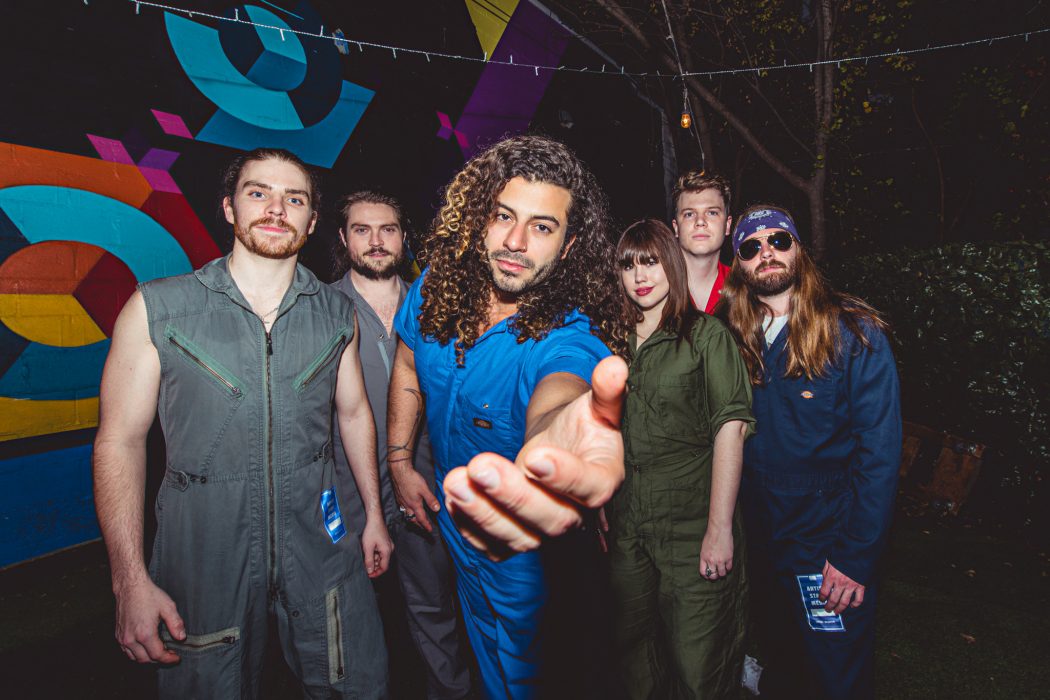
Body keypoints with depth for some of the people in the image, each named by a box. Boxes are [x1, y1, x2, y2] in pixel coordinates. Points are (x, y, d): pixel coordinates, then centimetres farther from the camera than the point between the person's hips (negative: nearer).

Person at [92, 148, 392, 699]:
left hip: (318, 541, 3)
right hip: (204, 550, -2)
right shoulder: (157, 309, -7)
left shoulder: (336, 313, 2)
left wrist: (373, 516, 13)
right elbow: (120, 440, -5)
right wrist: (131, 581, -9)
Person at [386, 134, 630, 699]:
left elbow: (554, 397, -56)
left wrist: (550, 436, -80)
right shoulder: (434, 291, -14)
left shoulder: (569, 337, -32)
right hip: (454, 505, 5)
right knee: (482, 647, 30)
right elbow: (407, 367, 5)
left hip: (525, 535, -5)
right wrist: (399, 462, 3)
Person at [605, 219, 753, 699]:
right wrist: (598, 507, 8)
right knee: (634, 656, 17)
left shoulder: (705, 334, -3)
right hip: (627, 529, 5)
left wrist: (720, 528, -17)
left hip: (692, 530, -4)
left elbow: (731, 427, -11)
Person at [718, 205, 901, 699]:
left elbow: (879, 450, -16)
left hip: (829, 547, -4)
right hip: (760, 541, 4)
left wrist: (855, 557, -18)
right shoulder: (734, 340, -1)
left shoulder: (853, 333, -13)